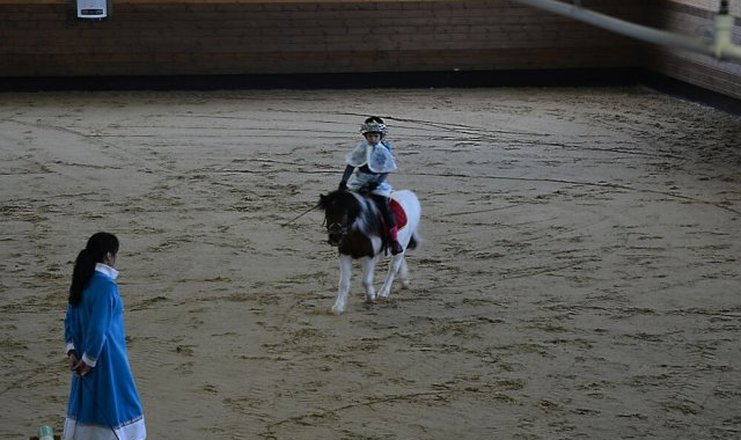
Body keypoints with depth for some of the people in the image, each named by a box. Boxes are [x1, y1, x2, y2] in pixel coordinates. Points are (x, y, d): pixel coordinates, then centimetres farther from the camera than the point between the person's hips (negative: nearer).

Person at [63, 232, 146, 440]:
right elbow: (98, 329, -24)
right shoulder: (105, 286, -22)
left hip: (87, 357, 8)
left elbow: (70, 320, 12)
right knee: (115, 407, 3)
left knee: (86, 405, 14)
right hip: (106, 360, -8)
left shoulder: (81, 282, 5)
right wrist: (88, 360, -14)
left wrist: (72, 351, 7)